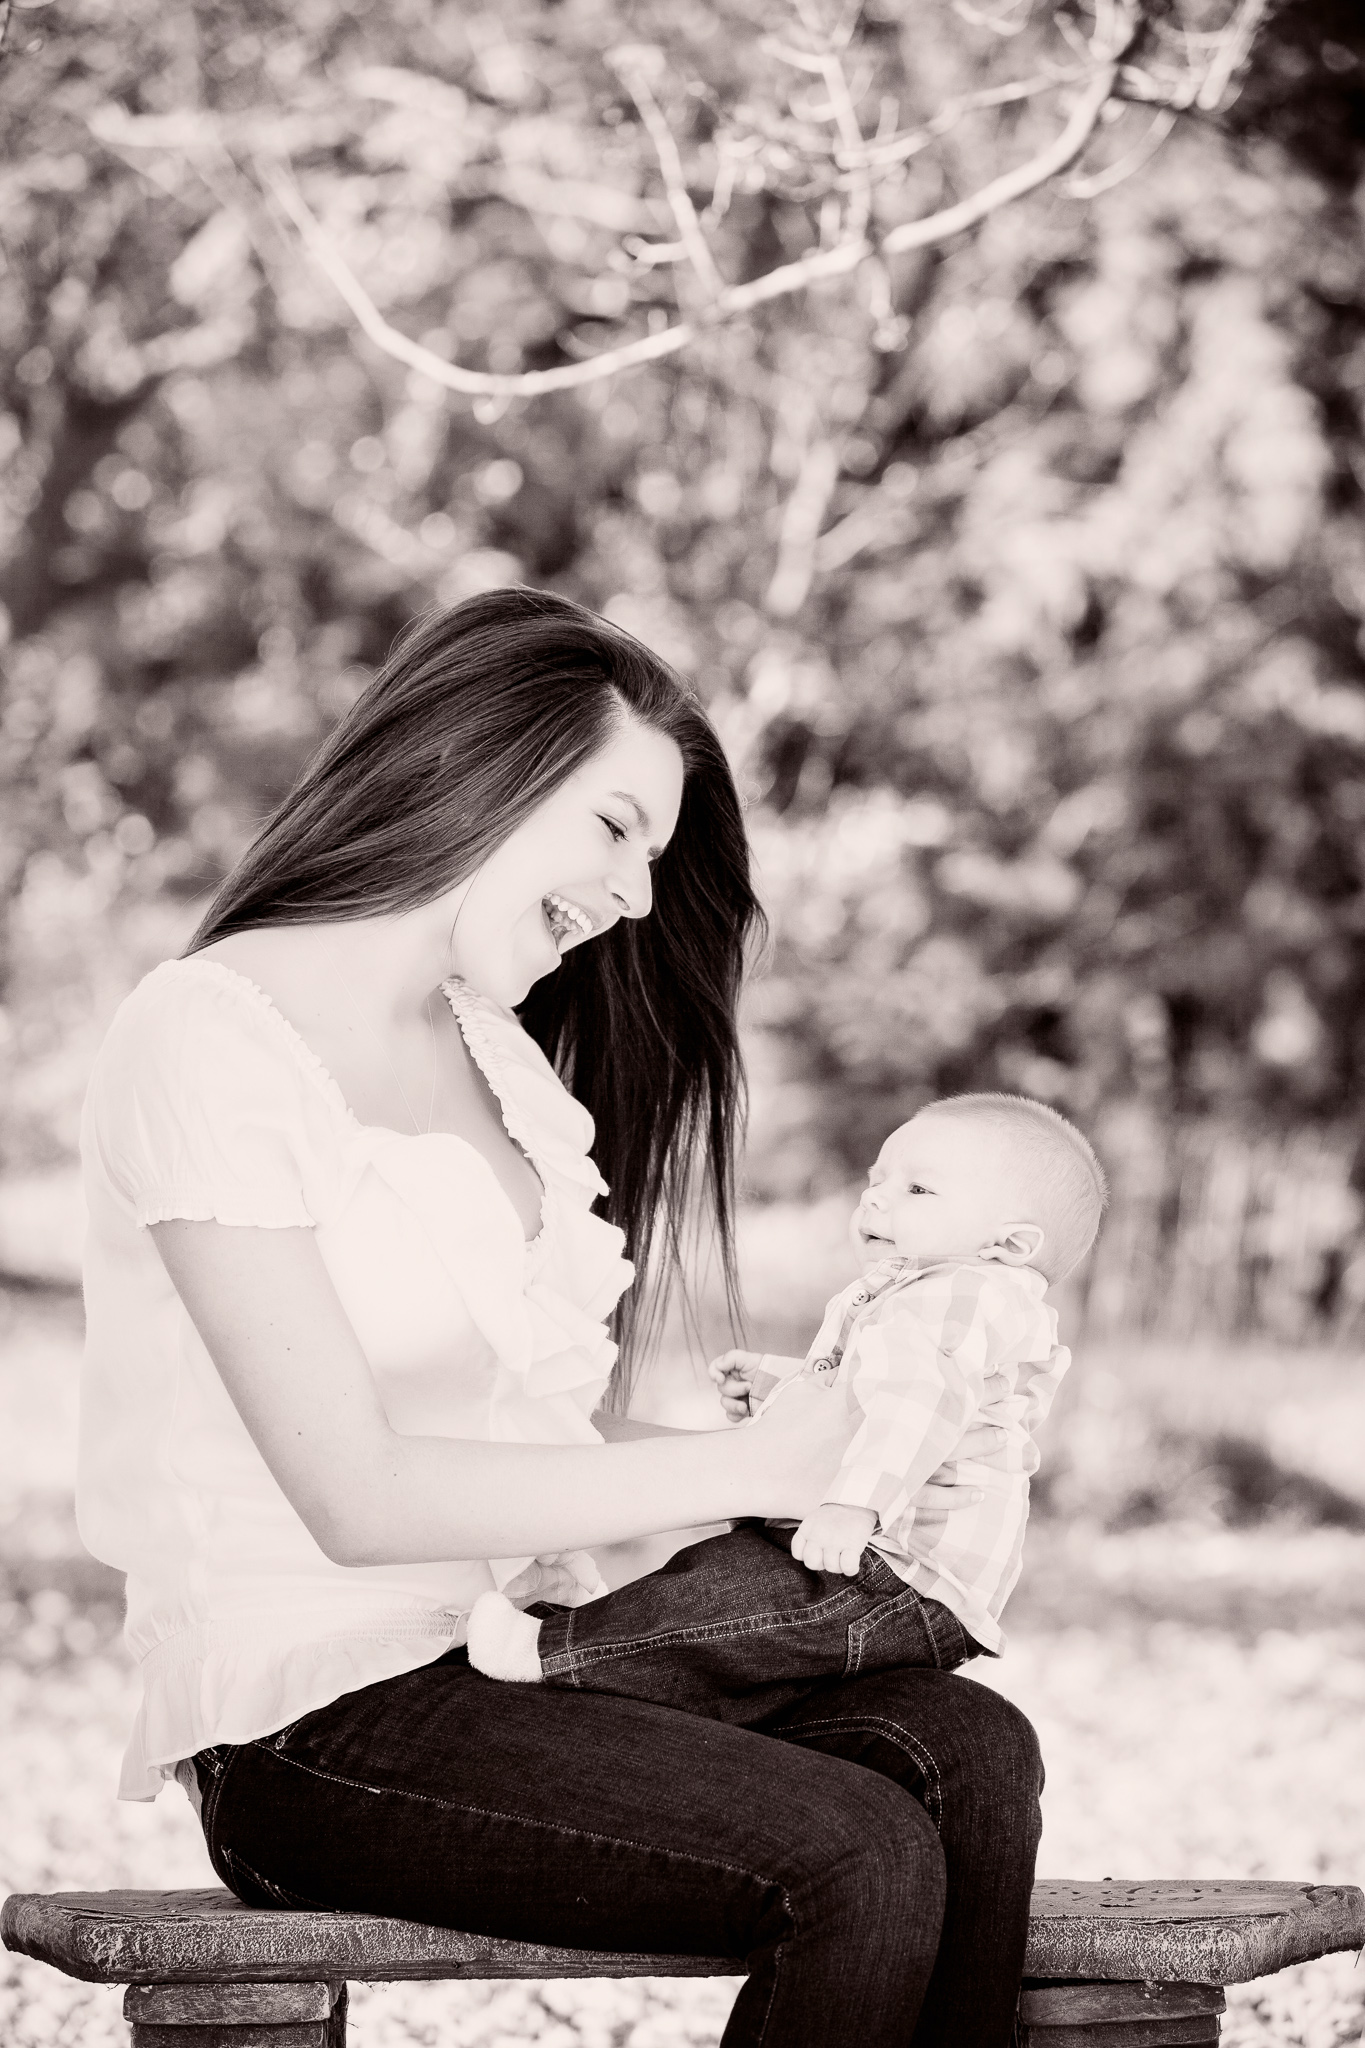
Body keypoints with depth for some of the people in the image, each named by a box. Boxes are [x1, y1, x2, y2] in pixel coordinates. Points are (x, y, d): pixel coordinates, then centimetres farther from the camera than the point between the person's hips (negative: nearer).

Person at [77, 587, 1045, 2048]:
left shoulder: (495, 1048, 17)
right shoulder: (205, 1038, -11)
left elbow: (529, 1431, 11)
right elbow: (359, 1497, -18)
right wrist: (737, 1470, -13)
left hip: (512, 1652, 8)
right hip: (313, 1724, -8)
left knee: (968, 1751, -16)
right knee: (861, 1861, -24)